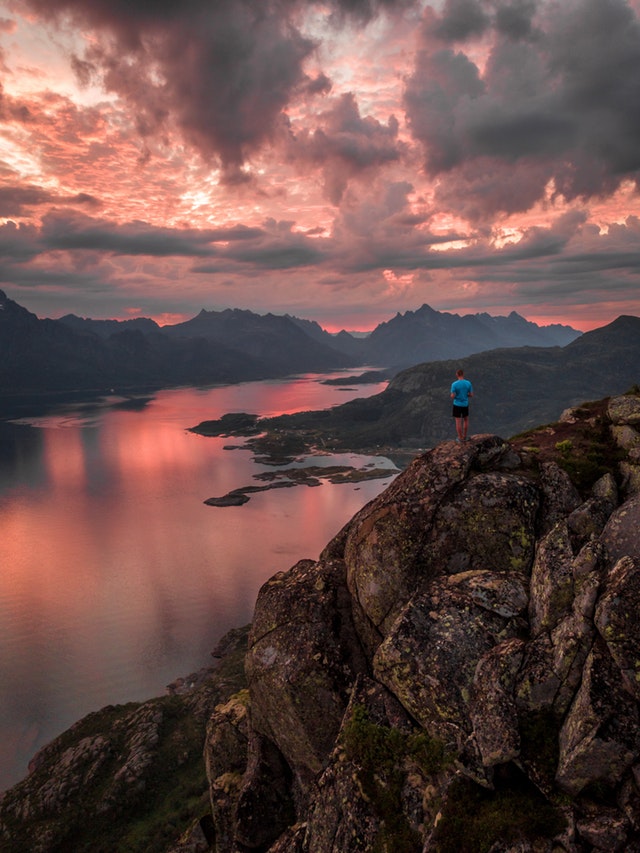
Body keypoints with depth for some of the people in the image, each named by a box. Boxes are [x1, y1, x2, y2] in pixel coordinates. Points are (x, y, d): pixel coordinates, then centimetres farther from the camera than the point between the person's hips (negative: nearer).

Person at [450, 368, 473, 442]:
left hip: (457, 405, -3)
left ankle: (460, 438, 14)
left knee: (458, 422, 7)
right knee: (466, 420, 22)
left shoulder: (454, 384, -16)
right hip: (465, 405, 3)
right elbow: (471, 395, -1)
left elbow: (452, 396, -16)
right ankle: (464, 436, 26)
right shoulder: (468, 383, -7)